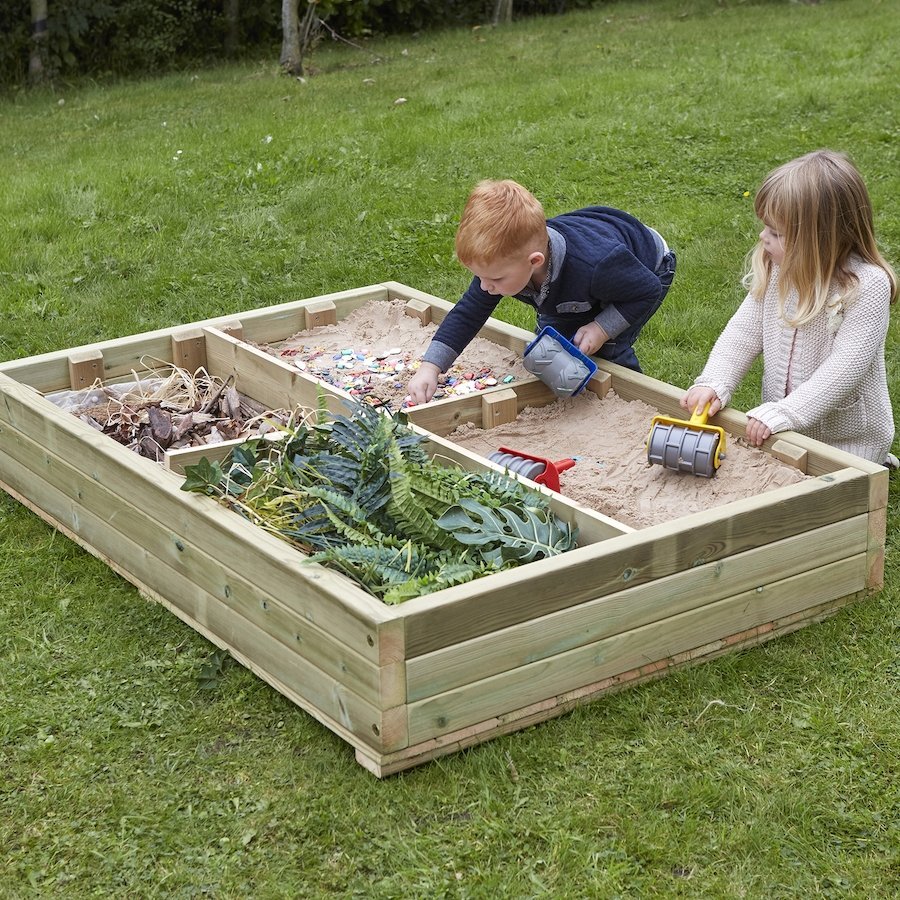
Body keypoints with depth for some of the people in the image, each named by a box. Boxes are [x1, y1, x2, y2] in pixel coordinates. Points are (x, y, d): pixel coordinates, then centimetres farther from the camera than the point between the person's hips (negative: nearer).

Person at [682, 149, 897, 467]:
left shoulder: (867, 286, -24)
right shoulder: (774, 270, -5)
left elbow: (845, 368, -28)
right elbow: (744, 331, -2)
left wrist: (783, 413, -33)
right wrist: (714, 384, -19)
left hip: (850, 439, -6)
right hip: (785, 428, 6)